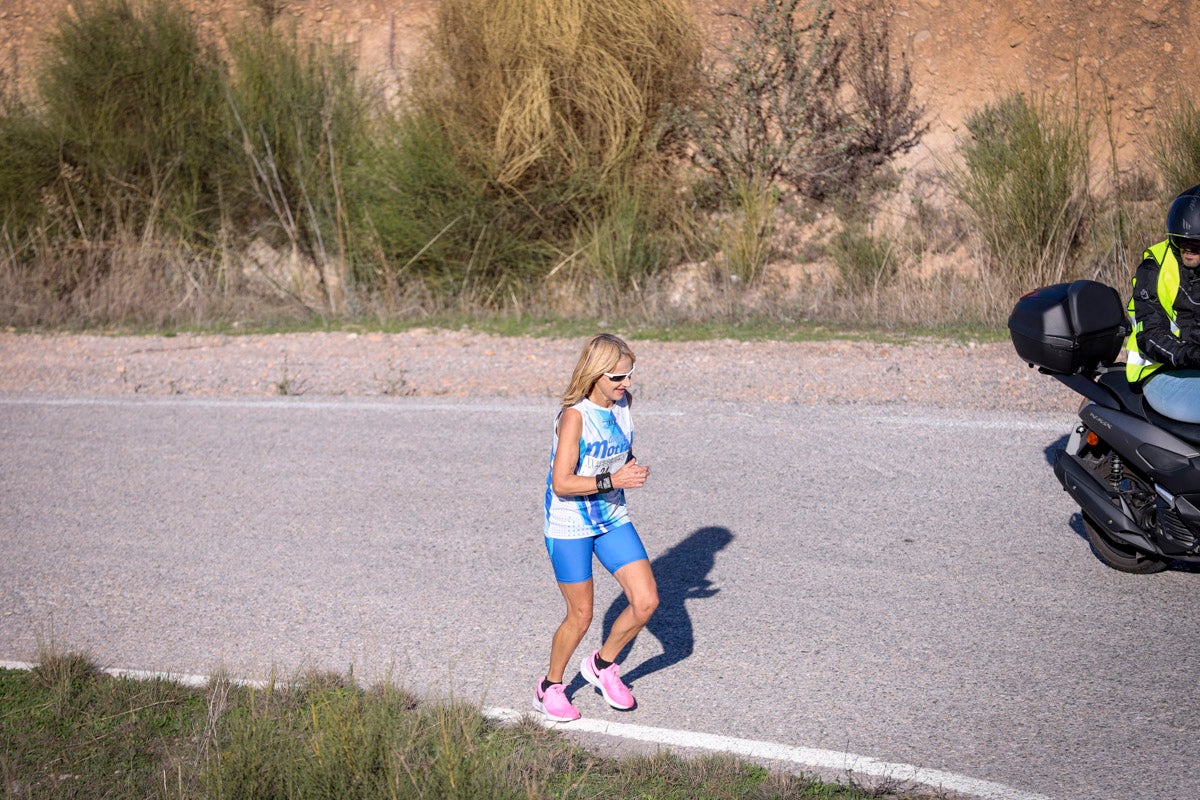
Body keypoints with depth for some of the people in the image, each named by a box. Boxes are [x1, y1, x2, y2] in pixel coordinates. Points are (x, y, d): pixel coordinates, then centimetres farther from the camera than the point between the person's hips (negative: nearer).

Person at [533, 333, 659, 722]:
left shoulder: (623, 405, 0)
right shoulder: (575, 415, -22)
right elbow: (562, 484, -25)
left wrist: (633, 471, -5)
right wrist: (612, 480, -29)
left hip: (612, 520, 6)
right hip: (569, 526, -6)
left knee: (646, 601, -3)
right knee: (580, 615, 3)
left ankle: (602, 664, 22)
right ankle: (550, 687, 28)